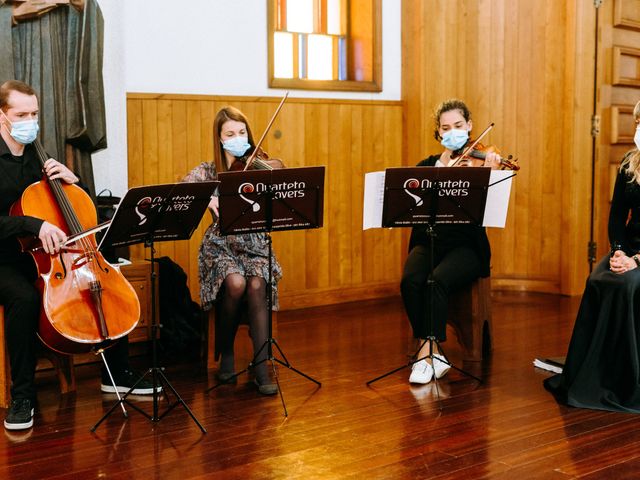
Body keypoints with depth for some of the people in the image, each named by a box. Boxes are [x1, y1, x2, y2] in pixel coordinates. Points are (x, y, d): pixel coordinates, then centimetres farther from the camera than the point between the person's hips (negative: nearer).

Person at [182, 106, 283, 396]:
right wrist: (206, 198, -33)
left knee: (257, 285, -30)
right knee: (236, 283, -31)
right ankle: (225, 354, -6)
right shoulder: (208, 172, 4)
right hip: (220, 246, -1)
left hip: (255, 245, 1)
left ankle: (261, 366, -24)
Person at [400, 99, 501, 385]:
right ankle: (433, 355, -20)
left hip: (465, 246, -3)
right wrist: (441, 166, -15)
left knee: (438, 281, -33)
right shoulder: (428, 165, 14)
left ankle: (426, 353, -26)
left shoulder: (479, 161, 4)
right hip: (428, 242, 3)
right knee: (410, 281, -28)